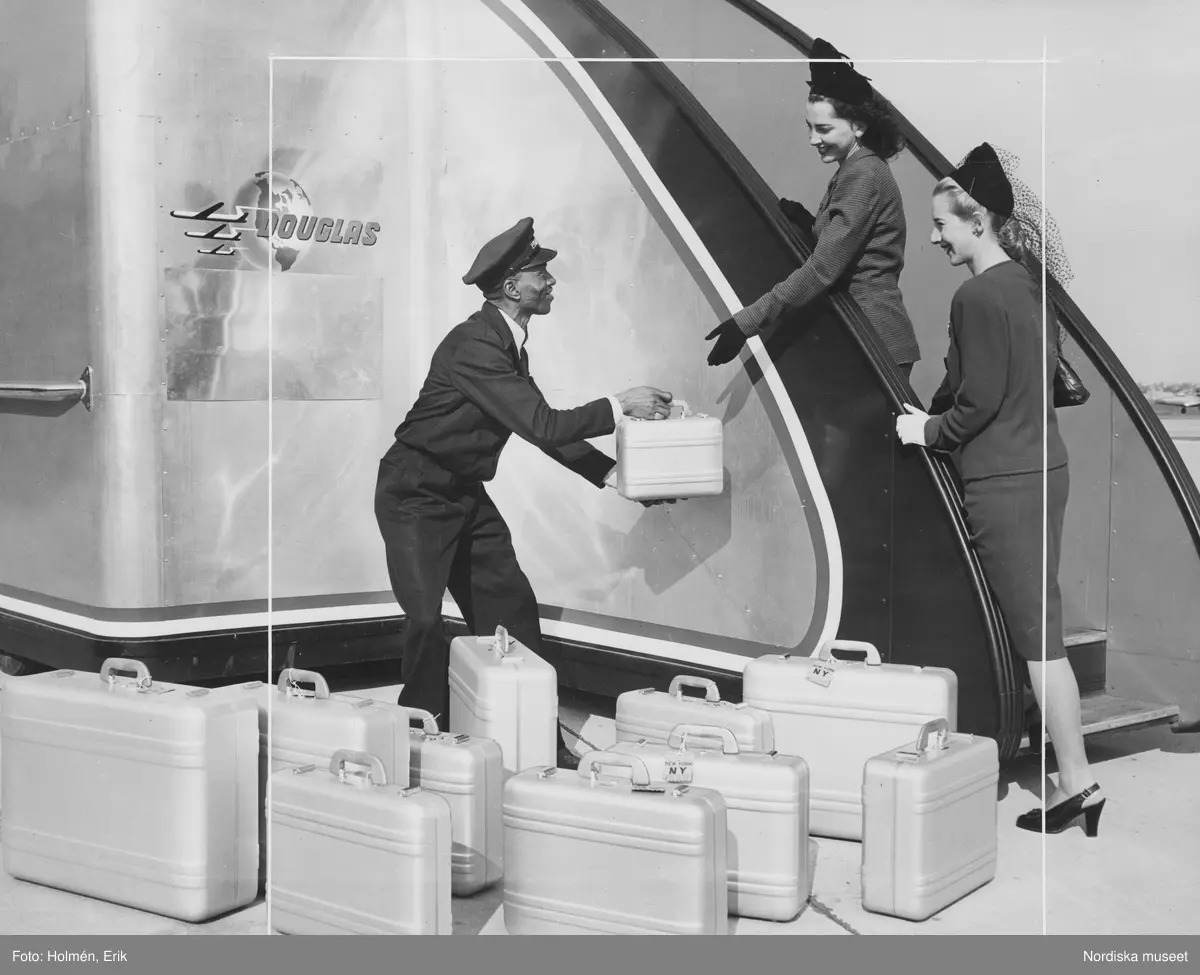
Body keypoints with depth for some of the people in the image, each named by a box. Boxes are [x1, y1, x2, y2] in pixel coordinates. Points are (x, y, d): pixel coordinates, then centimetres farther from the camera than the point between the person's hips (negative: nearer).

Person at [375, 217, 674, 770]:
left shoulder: (510, 344, 6)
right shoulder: (474, 345, -25)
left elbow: (542, 427, 12)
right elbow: (542, 427, -28)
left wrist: (615, 474, 6)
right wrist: (620, 408, -21)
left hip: (465, 494, 9)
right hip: (415, 495, -9)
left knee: (511, 610, 7)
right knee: (427, 621, -13)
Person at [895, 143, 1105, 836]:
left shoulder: (978, 297, -16)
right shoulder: (1027, 284, 10)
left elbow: (981, 400, -18)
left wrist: (928, 431, -1)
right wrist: (940, 415, 19)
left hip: (1003, 484, -9)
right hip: (1045, 468, 9)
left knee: (1035, 634, -4)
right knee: (1040, 624, 16)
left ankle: (1077, 780, 1)